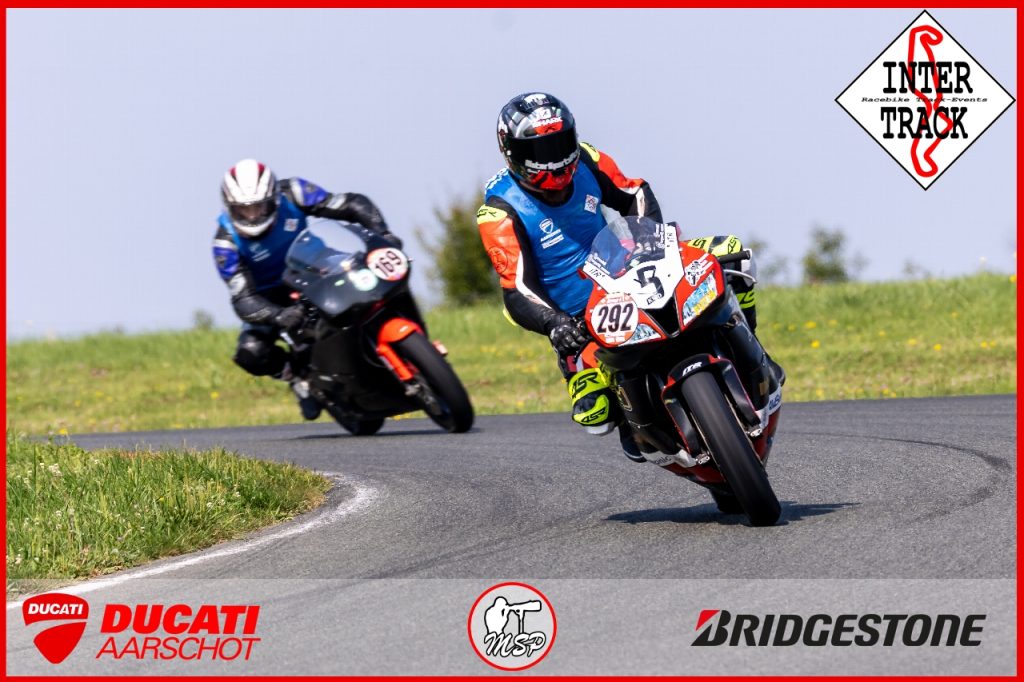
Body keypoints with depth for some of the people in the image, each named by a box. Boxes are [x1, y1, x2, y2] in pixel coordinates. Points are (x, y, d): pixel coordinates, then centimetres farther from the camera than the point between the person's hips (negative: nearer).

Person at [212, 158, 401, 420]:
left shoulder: (292, 194, -22)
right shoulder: (227, 241, -25)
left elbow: (352, 205, -20)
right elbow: (243, 300, -32)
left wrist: (383, 234, -37)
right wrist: (278, 316, -52)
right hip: (270, 297, -2)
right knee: (250, 354, -28)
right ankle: (297, 376, 1)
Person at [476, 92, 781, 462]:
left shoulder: (585, 161, -3)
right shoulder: (501, 212, -17)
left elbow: (635, 193, 9)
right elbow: (517, 291, -23)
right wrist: (554, 324, -43)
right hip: (578, 320, -4)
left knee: (727, 250, -10)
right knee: (593, 417, -26)